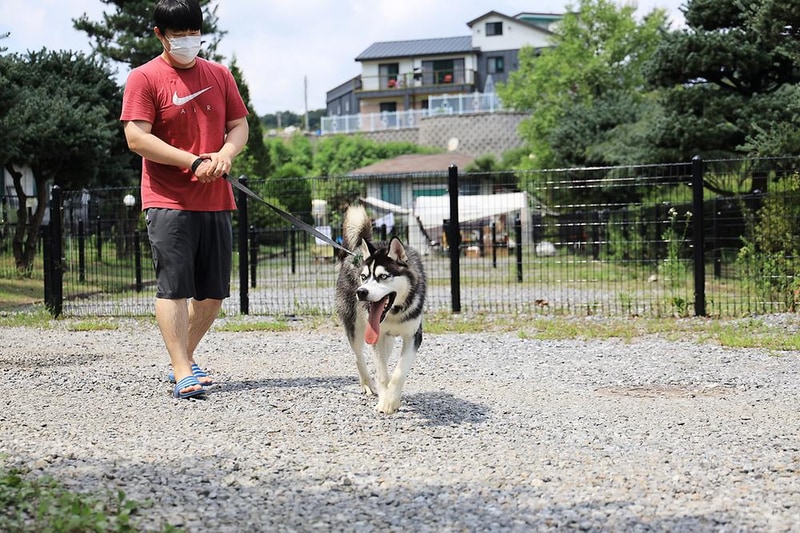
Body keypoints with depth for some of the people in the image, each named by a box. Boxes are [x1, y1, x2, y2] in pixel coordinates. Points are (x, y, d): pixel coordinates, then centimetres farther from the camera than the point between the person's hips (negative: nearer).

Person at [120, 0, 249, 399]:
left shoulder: (219, 75, 13)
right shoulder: (144, 78, -3)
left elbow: (239, 125, 15)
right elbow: (137, 138, -11)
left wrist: (225, 154, -8)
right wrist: (194, 161, -17)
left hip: (216, 200, 5)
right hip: (168, 201, -5)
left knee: (214, 291, 8)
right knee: (173, 286, -11)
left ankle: (185, 356, 26)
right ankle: (183, 374, -11)